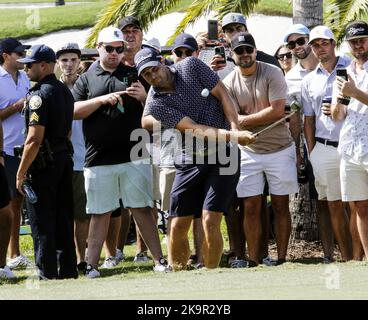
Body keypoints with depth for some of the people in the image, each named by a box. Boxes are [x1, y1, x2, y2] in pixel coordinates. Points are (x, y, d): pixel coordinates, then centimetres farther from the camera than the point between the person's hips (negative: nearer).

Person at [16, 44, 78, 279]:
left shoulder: (40, 94, -16)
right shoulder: (65, 91, 12)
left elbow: (34, 139, -21)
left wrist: (21, 173, -16)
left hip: (43, 164, -8)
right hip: (65, 160, 8)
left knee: (42, 224, -3)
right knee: (64, 220, 13)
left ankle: (48, 275, -2)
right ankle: (69, 270, 17)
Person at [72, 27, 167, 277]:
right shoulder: (86, 80, 11)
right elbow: (74, 111, -1)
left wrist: (145, 97, -10)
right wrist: (103, 100, -14)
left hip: (133, 156, 0)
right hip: (99, 160, 0)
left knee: (142, 209, 2)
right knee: (100, 214, 3)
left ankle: (159, 260, 4)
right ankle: (92, 264, 6)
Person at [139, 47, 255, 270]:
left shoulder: (191, 67, -4)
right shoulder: (156, 103, -9)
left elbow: (223, 95, -2)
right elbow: (195, 129, -18)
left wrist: (236, 130, -18)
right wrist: (233, 136, -30)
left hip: (223, 155, -1)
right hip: (190, 162, 1)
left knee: (210, 221, -13)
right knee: (178, 226, -1)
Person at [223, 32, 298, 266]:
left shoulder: (272, 74, -8)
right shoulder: (229, 83, 0)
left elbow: (277, 111, -16)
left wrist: (245, 119, -12)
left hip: (279, 149, -2)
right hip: (248, 152, 2)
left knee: (280, 206, 3)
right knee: (251, 208, 1)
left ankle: (281, 259, 7)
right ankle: (253, 261, 5)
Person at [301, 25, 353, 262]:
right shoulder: (310, 81, 15)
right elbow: (309, 120, 16)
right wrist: (311, 153, 9)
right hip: (324, 150, 4)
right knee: (334, 205, 5)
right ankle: (347, 258, 11)